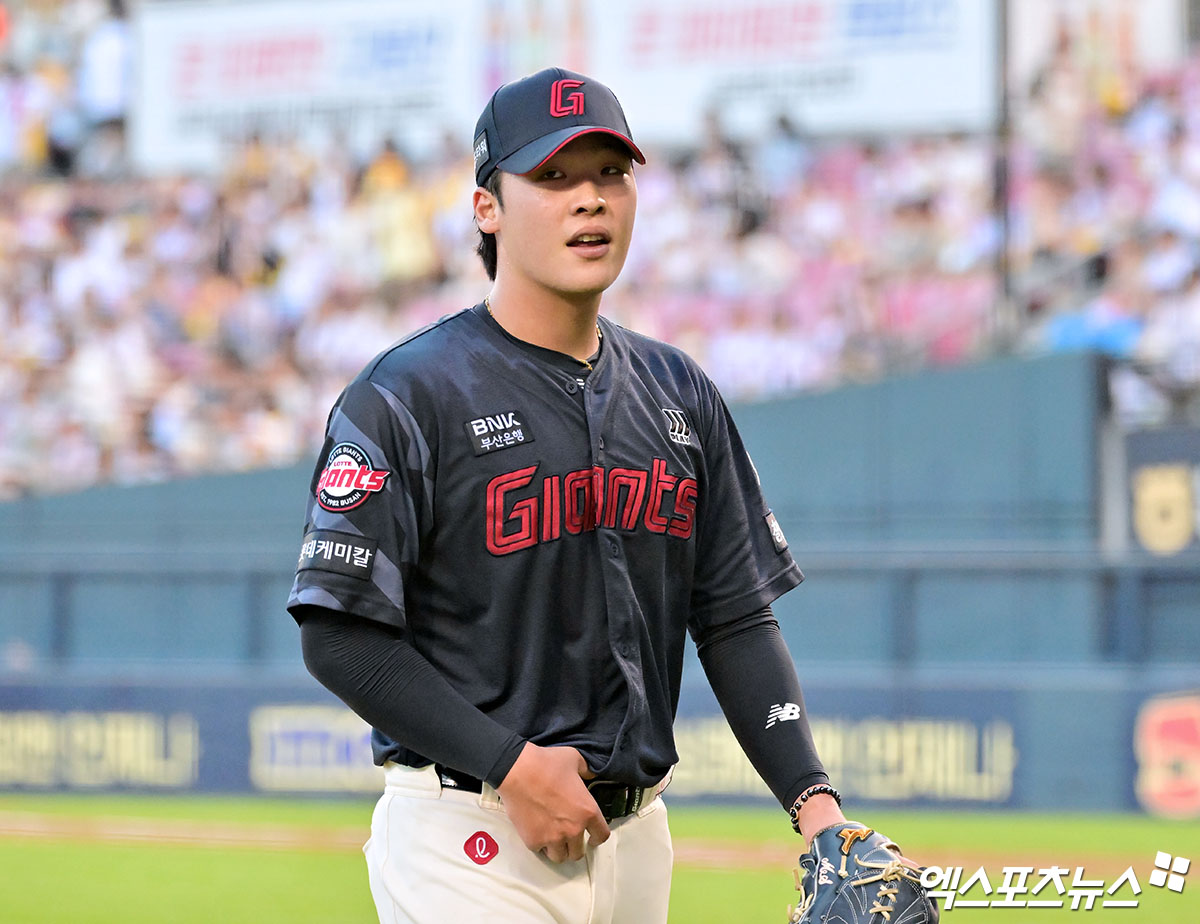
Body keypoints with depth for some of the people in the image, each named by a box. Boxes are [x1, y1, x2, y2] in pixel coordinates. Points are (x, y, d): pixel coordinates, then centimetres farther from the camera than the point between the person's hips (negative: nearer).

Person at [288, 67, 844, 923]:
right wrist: (510, 765, -18)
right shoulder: (406, 397, -8)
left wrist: (813, 798, -2)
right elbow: (340, 635, -12)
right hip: (470, 846, -6)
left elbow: (737, 621, 12)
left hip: (635, 840, 6)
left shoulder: (681, 397, 12)